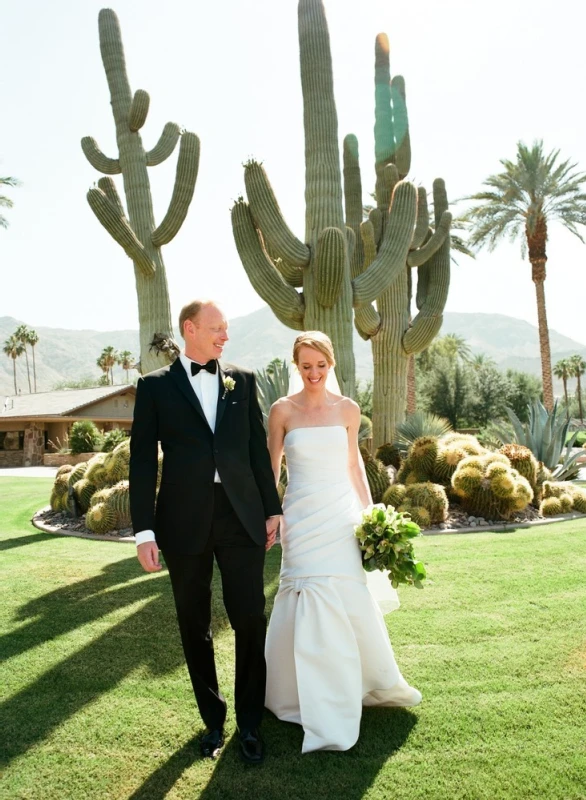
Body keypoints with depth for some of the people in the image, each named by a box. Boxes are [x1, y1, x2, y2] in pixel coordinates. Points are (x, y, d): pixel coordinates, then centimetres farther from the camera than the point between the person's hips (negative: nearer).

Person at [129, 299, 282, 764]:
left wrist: (272, 508, 7)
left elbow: (258, 447, 9)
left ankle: (250, 722, 24)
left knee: (251, 622, 3)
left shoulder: (242, 381, 9)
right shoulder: (156, 386, 3)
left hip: (241, 517, 1)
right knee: (195, 627, 12)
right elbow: (143, 460, -1)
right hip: (184, 522, -1)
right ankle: (213, 719, 33)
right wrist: (144, 530, -6)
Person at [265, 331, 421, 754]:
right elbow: (271, 468, 3)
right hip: (302, 518, -2)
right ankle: (320, 709, 18)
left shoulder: (348, 409, 4)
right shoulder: (283, 410, -2)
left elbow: (354, 464, 11)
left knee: (354, 603, 8)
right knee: (311, 610, 0)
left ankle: (371, 683, 35)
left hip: (342, 516, 2)